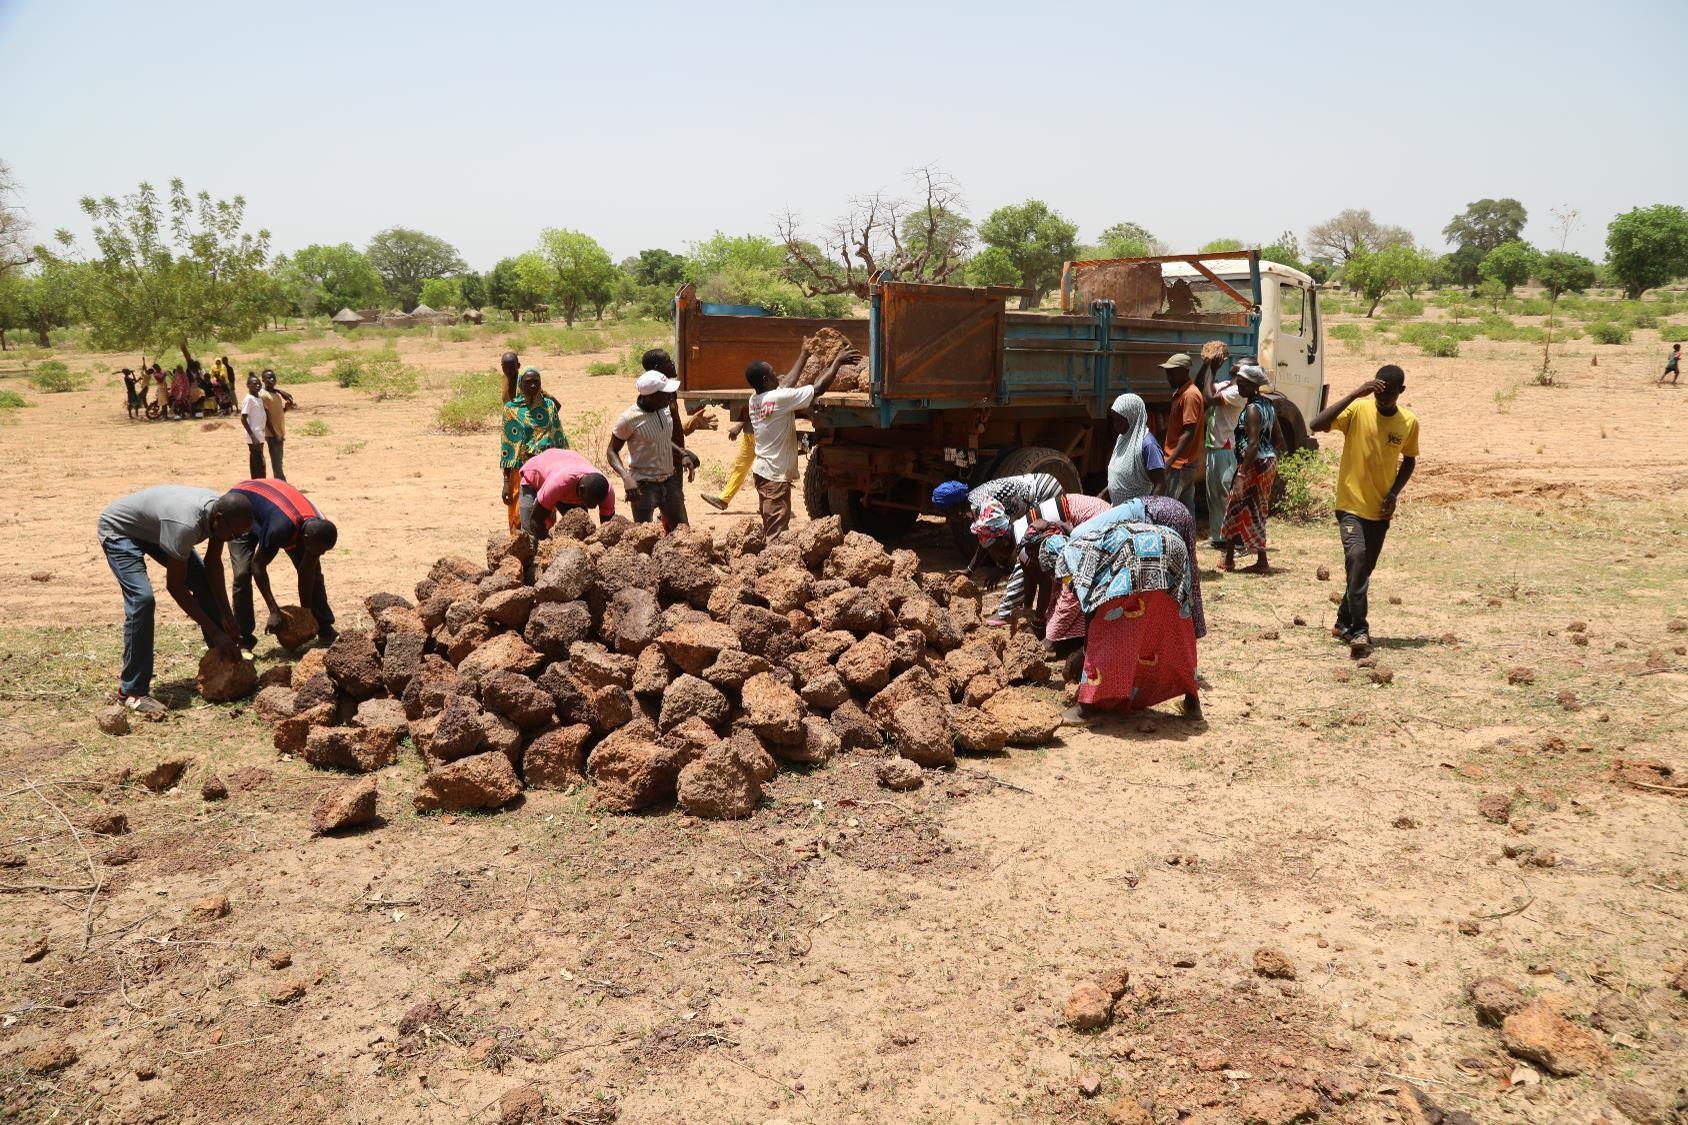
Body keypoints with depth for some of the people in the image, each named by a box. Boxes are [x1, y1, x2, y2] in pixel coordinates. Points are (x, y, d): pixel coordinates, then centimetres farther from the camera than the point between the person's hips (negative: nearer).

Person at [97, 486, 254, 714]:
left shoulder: (221, 511, -19)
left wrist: (227, 616, -11)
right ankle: (132, 691, -17)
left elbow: (213, 565, -7)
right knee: (141, 598, -24)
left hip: (155, 528, 8)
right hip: (119, 529, -8)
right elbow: (174, 585, -33)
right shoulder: (185, 524, -42)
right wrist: (215, 632, -30)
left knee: (205, 583, 3)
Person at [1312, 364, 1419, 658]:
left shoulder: (1409, 423, 0)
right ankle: (1359, 631, -24)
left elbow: (1409, 460, 14)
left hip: (1381, 510, 5)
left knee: (1364, 568, 15)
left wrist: (1394, 492, -3)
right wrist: (1355, 394, -30)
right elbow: (1317, 425, -27)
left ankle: (1344, 623, 33)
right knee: (1357, 557, -24)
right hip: (1351, 504, -5)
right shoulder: (1357, 410, -12)